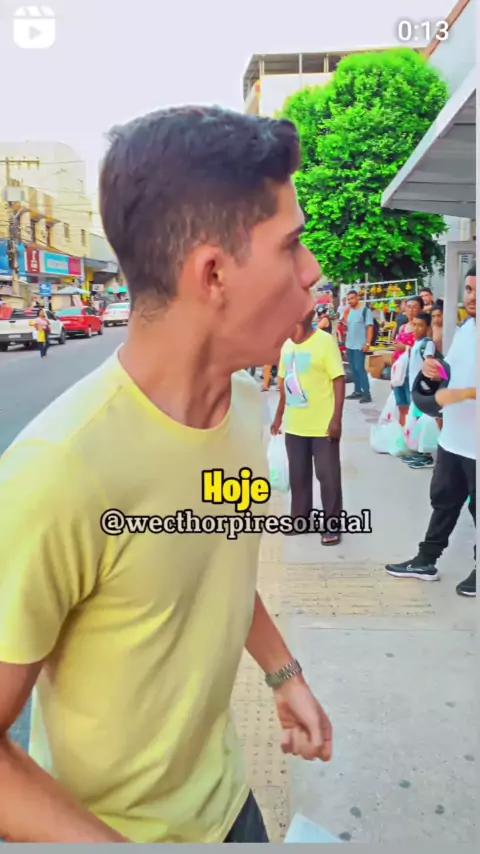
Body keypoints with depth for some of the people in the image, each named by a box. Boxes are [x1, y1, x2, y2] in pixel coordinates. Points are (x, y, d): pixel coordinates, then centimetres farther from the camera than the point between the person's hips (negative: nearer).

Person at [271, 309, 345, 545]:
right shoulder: (286, 345, 8)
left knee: (328, 475, 3)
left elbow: (339, 380, -13)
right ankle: (300, 516, 29)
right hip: (294, 425, 6)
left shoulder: (325, 341, -11)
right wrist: (279, 416, 16)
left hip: (323, 425, -6)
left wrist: (336, 418, -17)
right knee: (298, 474, 15)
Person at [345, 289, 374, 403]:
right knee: (354, 368, 11)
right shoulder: (350, 311, 13)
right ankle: (357, 391, 19)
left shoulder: (365, 310, -9)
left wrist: (368, 343, -20)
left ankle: (367, 394, -9)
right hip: (350, 345, 8)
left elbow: (370, 327, -13)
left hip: (360, 345, -8)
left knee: (360, 368, -11)